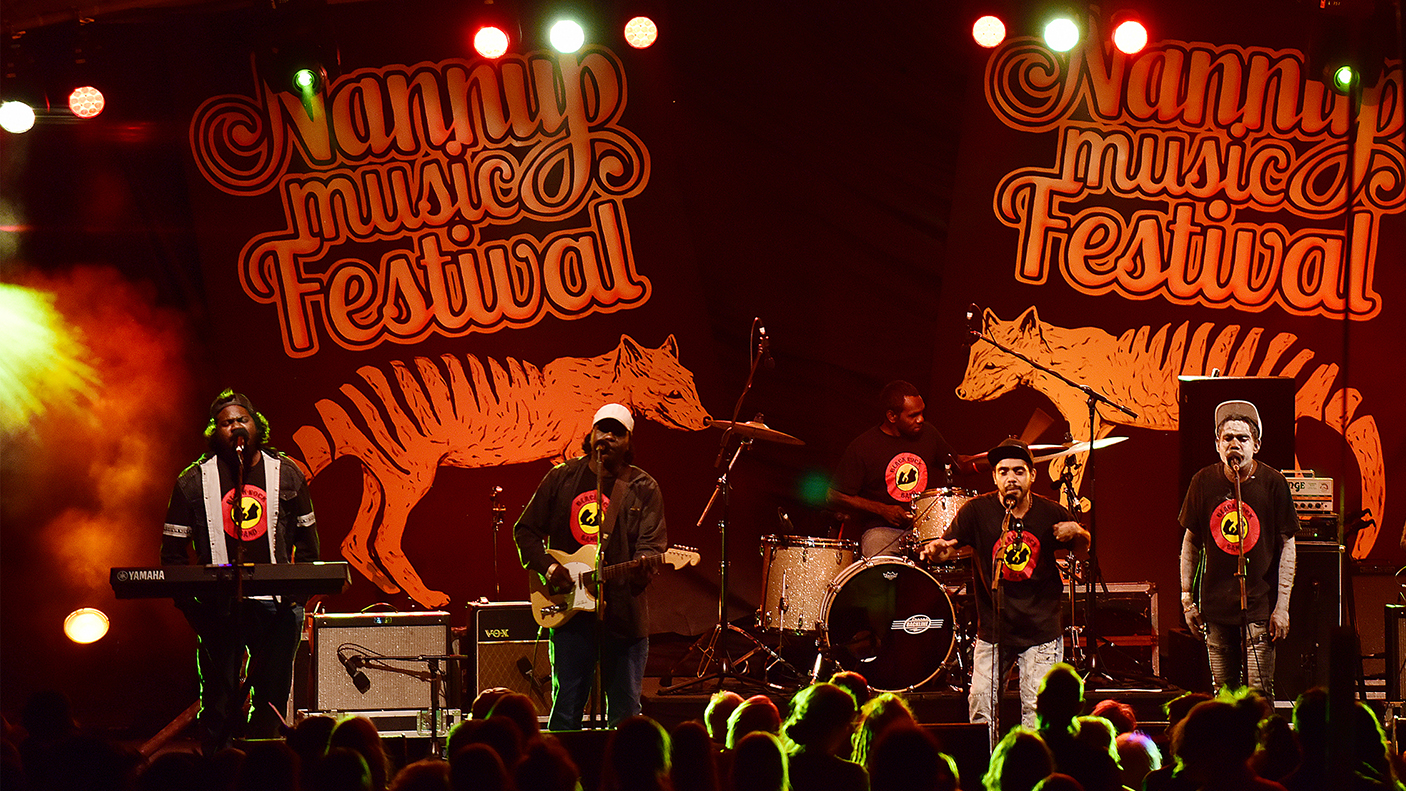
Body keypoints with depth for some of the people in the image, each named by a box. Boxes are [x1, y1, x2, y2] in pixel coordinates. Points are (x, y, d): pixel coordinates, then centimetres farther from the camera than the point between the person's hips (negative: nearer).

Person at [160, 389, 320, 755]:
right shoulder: (194, 481, 5)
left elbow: (306, 540, 16)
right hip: (219, 607, -1)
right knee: (219, 703, -1)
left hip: (277, 604, 2)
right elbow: (173, 550, 7)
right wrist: (187, 601, -3)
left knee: (273, 699, 3)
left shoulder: (287, 474, 10)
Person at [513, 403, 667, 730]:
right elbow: (526, 529, 12)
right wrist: (547, 566, -4)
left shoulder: (643, 490, 4)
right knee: (565, 712, 3)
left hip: (624, 614, -1)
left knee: (625, 712, 4)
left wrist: (640, 569, -28)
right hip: (569, 610, 1)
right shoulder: (562, 478, 8)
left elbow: (652, 543, -6)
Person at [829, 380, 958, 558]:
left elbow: (955, 464, 27)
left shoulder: (928, 433, 9)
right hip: (881, 529, -5)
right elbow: (836, 497, -4)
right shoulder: (863, 447, -6)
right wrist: (883, 510, -12)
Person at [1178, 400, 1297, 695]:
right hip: (1216, 603, 2)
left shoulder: (1272, 483, -5)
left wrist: (1282, 605, -6)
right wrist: (1187, 599, 7)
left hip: (1260, 604, -2)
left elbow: (1287, 546, -1)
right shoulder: (1204, 482, 1)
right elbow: (1190, 542, 10)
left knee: (1258, 692, -8)